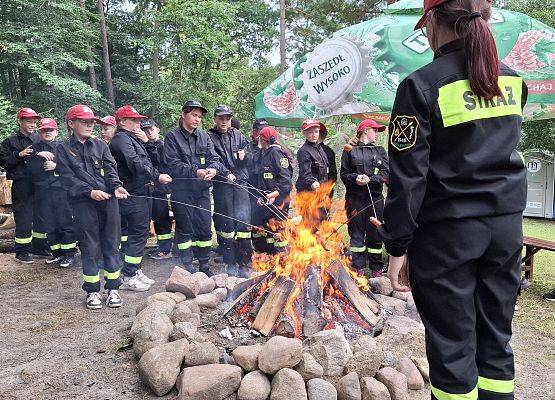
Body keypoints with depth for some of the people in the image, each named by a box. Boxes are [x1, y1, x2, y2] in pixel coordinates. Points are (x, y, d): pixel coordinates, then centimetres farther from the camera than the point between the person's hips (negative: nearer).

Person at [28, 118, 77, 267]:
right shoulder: (35, 148, 12)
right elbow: (31, 170, 0)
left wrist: (56, 166, -13)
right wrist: (38, 155, -12)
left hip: (61, 190, -3)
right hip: (43, 192, 3)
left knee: (65, 222, -2)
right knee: (49, 224, 8)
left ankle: (69, 253, 6)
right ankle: (57, 252, 19)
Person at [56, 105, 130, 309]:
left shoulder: (100, 145, 13)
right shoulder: (63, 150, 6)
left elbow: (110, 169, 2)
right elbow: (68, 177, -4)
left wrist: (116, 186, -18)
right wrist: (90, 191, -18)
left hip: (108, 200, 2)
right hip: (83, 204, -2)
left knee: (111, 244, 5)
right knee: (89, 247, 4)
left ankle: (113, 288, 16)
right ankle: (92, 291, 18)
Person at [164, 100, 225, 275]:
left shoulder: (204, 136, 13)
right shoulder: (172, 136, -2)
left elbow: (214, 157, 5)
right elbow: (173, 164, -11)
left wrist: (213, 168, -18)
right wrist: (195, 172, -22)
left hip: (202, 189, 4)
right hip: (181, 190, -4)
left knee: (205, 227, 9)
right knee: (185, 229, 4)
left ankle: (204, 264, 23)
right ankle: (187, 266, 16)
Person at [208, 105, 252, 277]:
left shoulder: (238, 135, 17)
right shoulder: (210, 137, 5)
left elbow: (250, 155, 20)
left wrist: (244, 155, -2)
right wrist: (226, 174, -19)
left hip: (241, 184, 3)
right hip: (222, 185, -3)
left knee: (244, 222, -1)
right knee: (226, 223, 1)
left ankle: (245, 264, 7)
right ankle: (230, 264, 12)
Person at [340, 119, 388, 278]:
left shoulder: (380, 151, 15)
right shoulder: (350, 151, 8)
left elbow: (385, 173, 4)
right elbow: (344, 174, 4)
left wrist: (370, 179, -13)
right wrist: (355, 178, -15)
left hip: (375, 197, 2)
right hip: (355, 198, -2)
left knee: (375, 234, 5)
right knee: (356, 234, 2)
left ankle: (376, 269, 15)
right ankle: (359, 268, 11)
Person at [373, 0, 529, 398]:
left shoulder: (422, 85, -11)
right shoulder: (513, 81, 7)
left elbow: (407, 176, -13)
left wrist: (398, 246, -8)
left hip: (446, 233, -6)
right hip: (506, 226, 6)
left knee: (452, 346, 7)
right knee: (496, 342, 16)